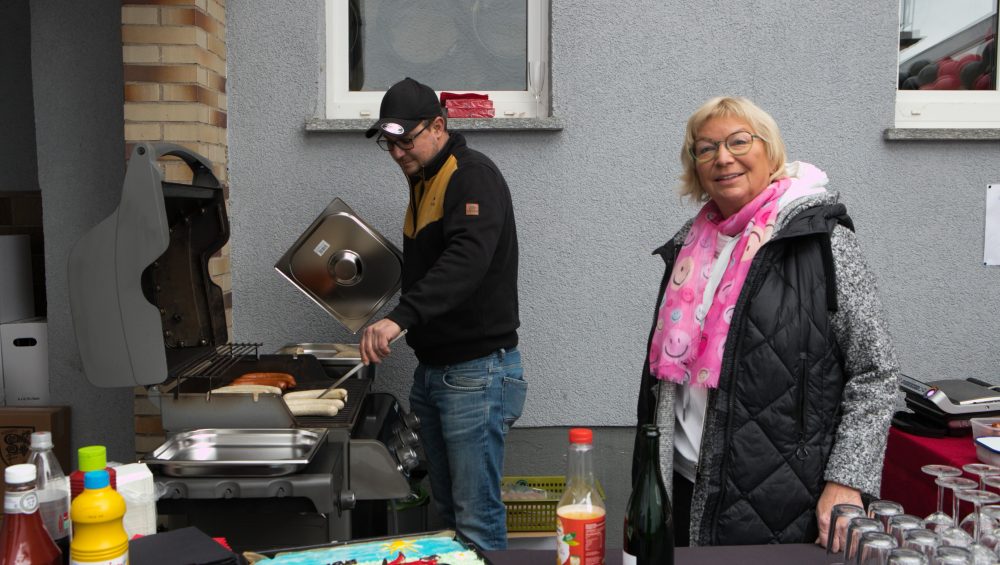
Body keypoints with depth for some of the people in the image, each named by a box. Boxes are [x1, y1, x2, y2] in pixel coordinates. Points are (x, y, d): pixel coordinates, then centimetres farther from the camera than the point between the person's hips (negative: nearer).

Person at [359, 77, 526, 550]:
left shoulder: (474, 175, -14)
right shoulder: (424, 181, 16)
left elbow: (466, 260, -32)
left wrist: (400, 317, -41)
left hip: (477, 371, -9)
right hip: (432, 369, 10)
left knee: (477, 519, -3)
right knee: (447, 510, 19)